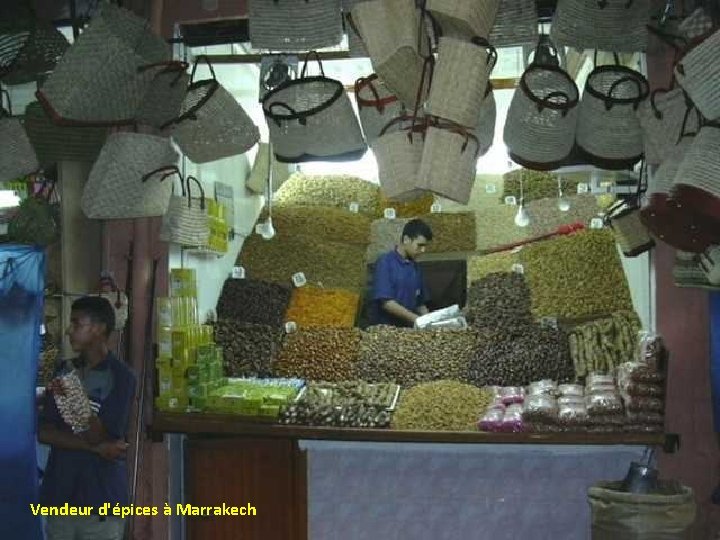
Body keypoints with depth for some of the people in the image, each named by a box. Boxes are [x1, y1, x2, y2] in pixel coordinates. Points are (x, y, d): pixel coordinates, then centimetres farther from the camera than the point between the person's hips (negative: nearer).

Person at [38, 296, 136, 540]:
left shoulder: (121, 376, -9)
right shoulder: (64, 371, 6)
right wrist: (95, 448, -12)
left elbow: (97, 435, -12)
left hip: (101, 497, -4)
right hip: (59, 493, 5)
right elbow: (44, 433, 0)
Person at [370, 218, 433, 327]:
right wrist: (416, 319, -16)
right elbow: (386, 302, -13)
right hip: (384, 327, -5)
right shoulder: (385, 262, -6)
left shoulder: (416, 268, 13)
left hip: (408, 327, 5)